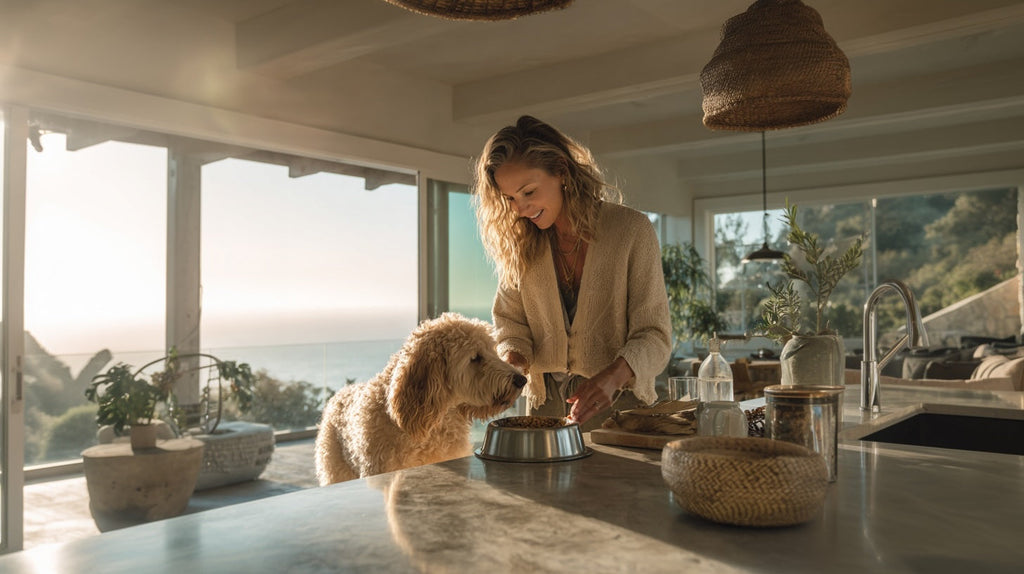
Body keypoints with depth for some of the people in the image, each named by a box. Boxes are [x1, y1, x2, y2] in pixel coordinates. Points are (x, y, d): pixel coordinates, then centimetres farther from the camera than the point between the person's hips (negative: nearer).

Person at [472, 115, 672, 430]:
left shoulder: (631, 229, -6)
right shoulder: (520, 244, 5)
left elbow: (654, 335, -8)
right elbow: (511, 321, 10)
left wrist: (613, 376, -26)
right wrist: (512, 358, -12)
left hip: (618, 404, -2)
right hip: (546, 403, 3)